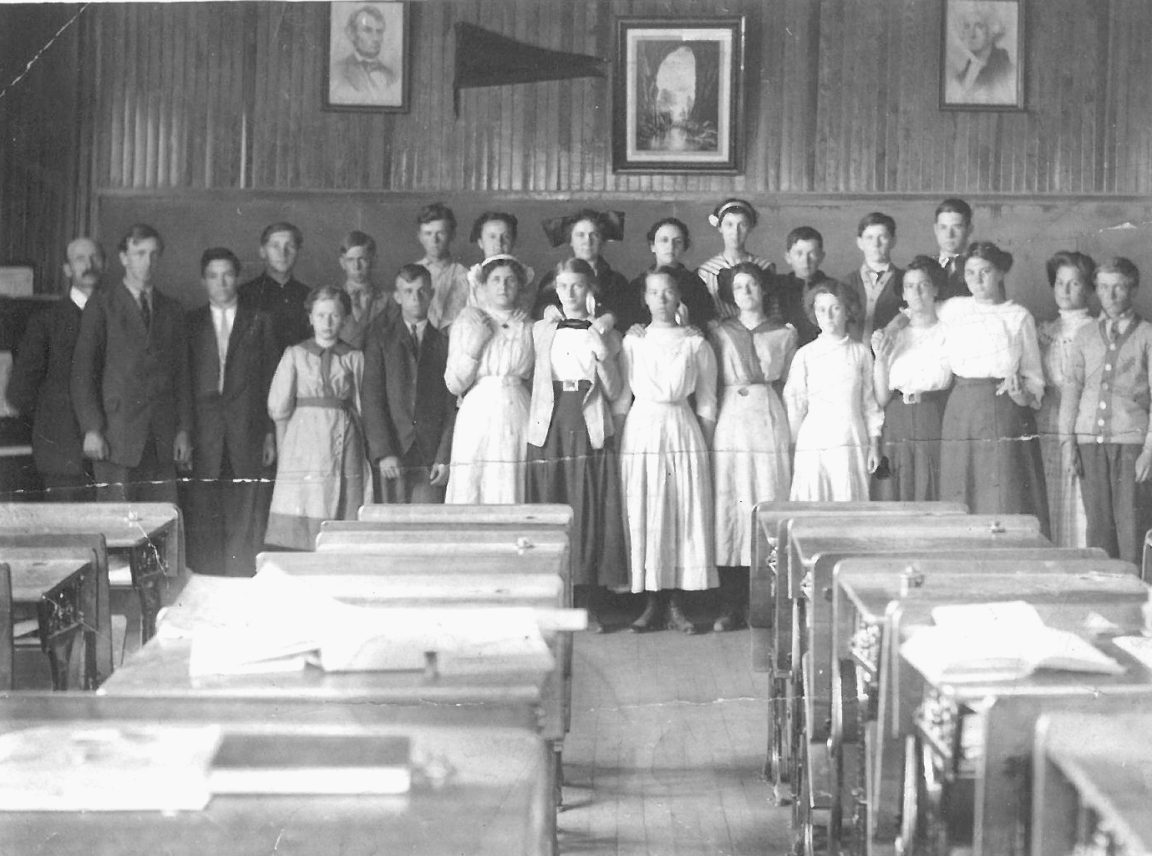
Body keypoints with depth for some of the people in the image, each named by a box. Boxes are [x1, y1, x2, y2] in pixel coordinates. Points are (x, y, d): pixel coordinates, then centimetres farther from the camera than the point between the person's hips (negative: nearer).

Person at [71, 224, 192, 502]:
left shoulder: (172, 310, 16)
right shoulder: (101, 305, 3)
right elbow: (82, 372, -2)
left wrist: (184, 430, 6)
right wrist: (91, 430, -10)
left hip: (162, 441, 4)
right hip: (115, 436, -4)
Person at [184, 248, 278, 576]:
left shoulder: (259, 322, 11)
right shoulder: (190, 323, 12)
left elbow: (270, 381, 8)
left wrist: (270, 434, 0)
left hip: (246, 435, 0)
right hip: (203, 435, 0)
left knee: (245, 521, -2)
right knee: (203, 520, -2)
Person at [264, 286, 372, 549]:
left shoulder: (354, 358, 7)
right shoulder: (295, 355, 8)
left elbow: (361, 408, 6)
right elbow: (279, 408, 7)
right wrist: (285, 448, 5)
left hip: (344, 439, 0)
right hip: (303, 436, 0)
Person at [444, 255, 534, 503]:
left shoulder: (528, 325, 11)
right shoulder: (468, 321, 7)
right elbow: (454, 385, 2)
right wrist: (474, 345, -9)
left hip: (518, 417, 1)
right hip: (478, 416, -1)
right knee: (471, 494, -7)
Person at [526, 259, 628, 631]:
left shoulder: (605, 335, 8)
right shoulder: (540, 331, 12)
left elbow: (614, 392, 4)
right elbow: (533, 380, 15)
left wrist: (603, 357, -10)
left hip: (590, 432, -1)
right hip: (549, 429, 1)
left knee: (589, 515, -3)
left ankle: (589, 607, 2)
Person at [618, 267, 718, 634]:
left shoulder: (696, 344, 6)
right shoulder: (632, 342, 9)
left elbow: (707, 403, 6)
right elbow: (620, 397, 9)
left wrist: (706, 448, 1)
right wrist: (617, 438, 1)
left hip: (683, 433, 0)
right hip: (641, 429, 1)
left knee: (685, 514, -3)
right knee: (643, 517, -2)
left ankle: (676, 604, 3)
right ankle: (651, 605, 4)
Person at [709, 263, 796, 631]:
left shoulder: (784, 334, 12)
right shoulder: (720, 333, 13)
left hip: (770, 424, 0)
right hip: (729, 423, 1)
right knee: (728, 509, -5)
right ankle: (731, 606, -2)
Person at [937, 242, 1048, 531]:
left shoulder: (1019, 316, 5)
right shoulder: (951, 310, 10)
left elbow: (1033, 374, 7)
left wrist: (1024, 395, -11)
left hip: (1008, 417, -2)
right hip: (962, 414, 2)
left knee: (1008, 502, -7)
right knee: (962, 506, -1)